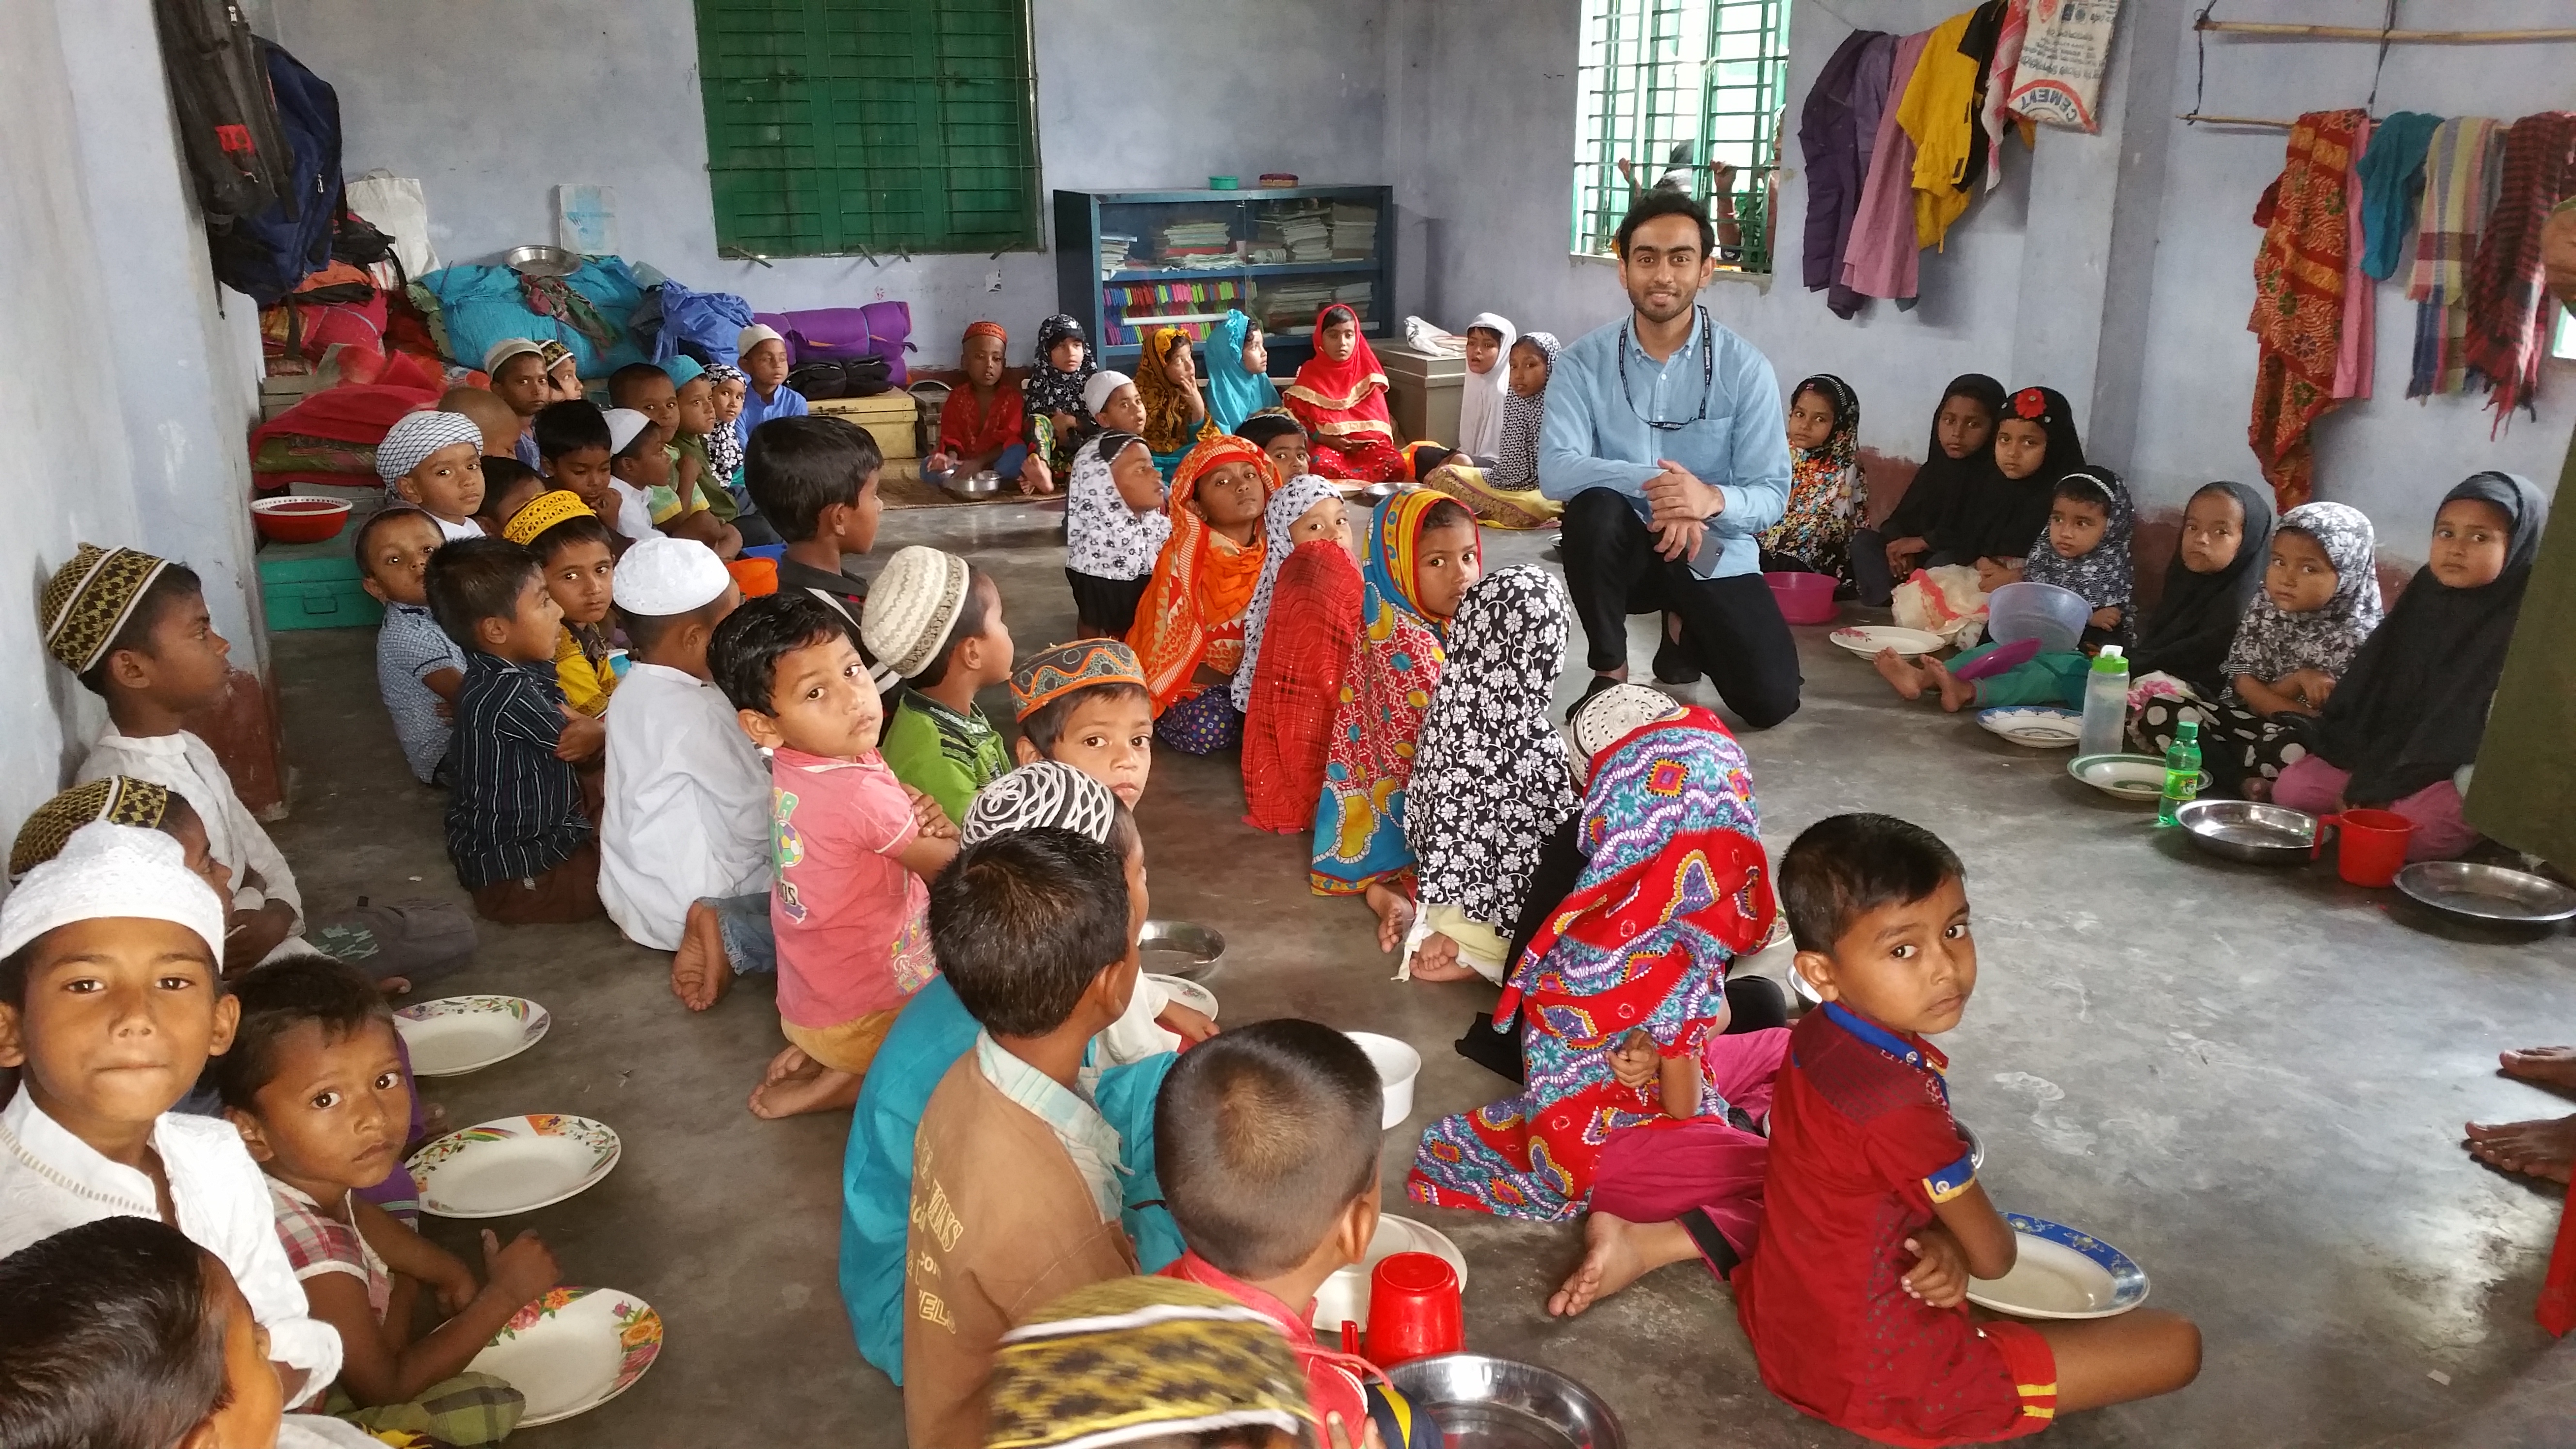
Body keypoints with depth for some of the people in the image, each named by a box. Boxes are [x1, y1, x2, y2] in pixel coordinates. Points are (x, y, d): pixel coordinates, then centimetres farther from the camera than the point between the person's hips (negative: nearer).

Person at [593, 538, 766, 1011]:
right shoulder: (696, 713, -24)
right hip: (686, 903, -10)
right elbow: (756, 821, -18)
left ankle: (723, 932, 2)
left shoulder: (636, 689, 5)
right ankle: (728, 935, -18)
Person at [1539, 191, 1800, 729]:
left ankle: (1685, 623, 21)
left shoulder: (1745, 368, -10)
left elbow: (1772, 494, -12)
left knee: (1772, 700, -13)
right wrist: (1649, 483, -38)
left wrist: (1713, 498, -36)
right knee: (1594, 506, -34)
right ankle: (1609, 672, -11)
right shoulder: (1584, 361, -9)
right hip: (1625, 547, 0)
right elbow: (1555, 471, -22)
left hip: (1715, 555, 1)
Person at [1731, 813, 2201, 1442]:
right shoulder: (1897, 1104, -32)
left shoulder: (1815, 1038, -9)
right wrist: (1949, 1246, 6)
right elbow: (1993, 1255, -15)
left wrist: (1941, 1239, -15)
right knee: (2177, 1344, -5)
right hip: (1876, 1378, -8)